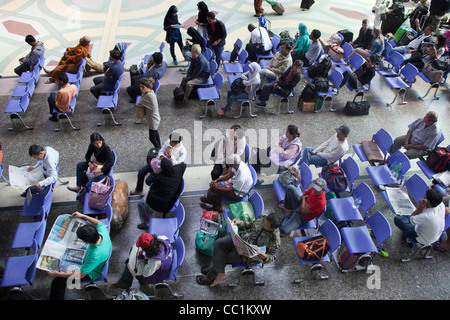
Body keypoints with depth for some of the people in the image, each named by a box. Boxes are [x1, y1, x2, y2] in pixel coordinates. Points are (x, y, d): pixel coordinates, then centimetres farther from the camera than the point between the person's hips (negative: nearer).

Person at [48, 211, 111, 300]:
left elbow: (80, 275, -30)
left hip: (90, 273, -8)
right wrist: (82, 216, -7)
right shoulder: (103, 232, -28)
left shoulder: (95, 256, -44)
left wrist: (58, 274, -22)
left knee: (58, 282, -10)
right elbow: (99, 223, -1)